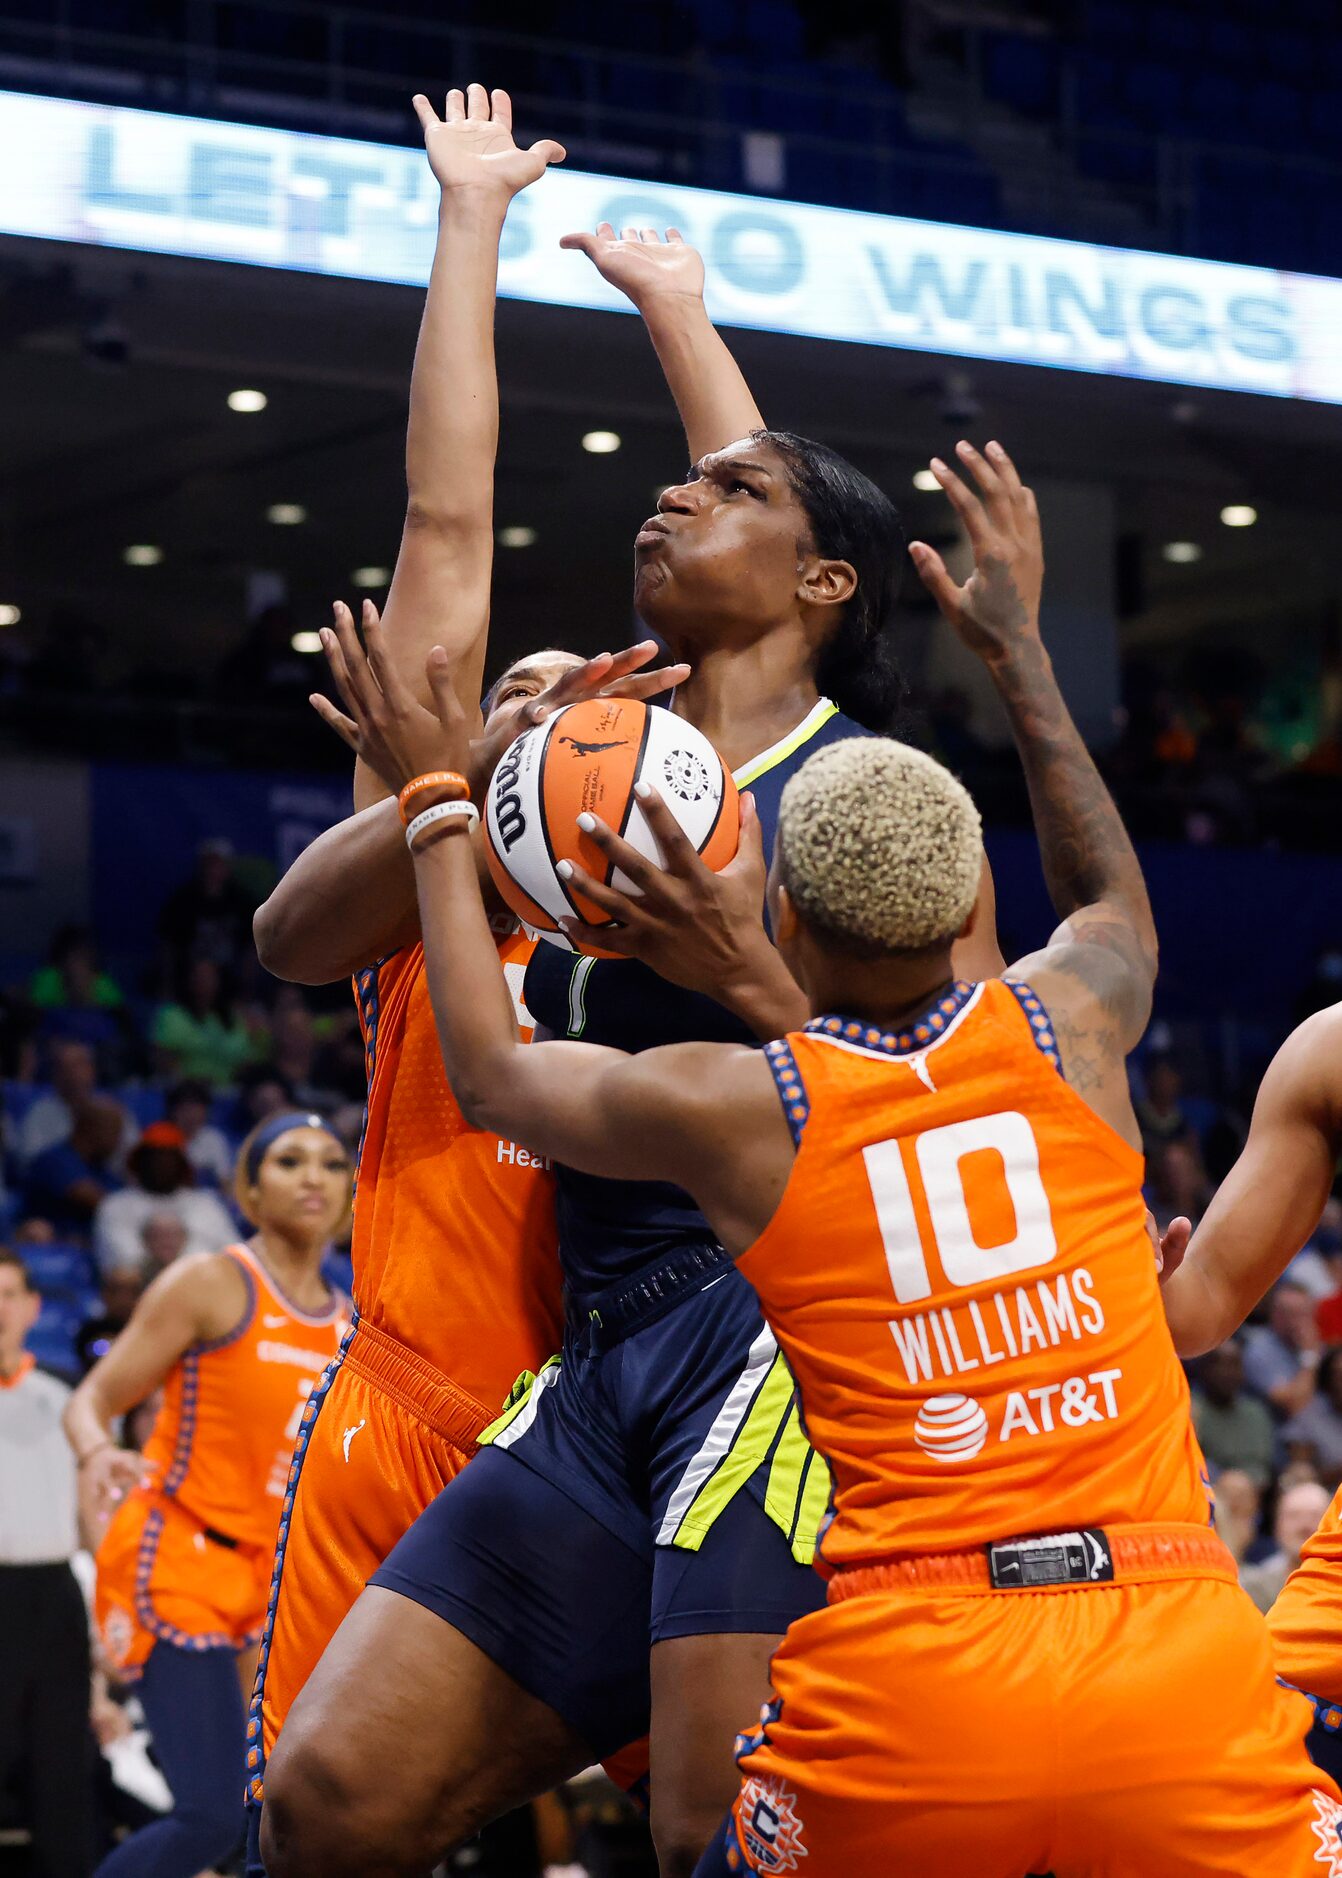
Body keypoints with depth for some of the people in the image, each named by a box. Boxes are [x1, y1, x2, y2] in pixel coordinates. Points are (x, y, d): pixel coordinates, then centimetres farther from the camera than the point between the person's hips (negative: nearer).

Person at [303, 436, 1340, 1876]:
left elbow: (490, 1072, 23)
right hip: (1179, 1654, 1)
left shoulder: (730, 1108, 2)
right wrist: (1018, 642, 42)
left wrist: (437, 807, 31)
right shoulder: (1069, 1025, 7)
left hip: (904, 1680, -1)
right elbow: (1116, 902, 34)